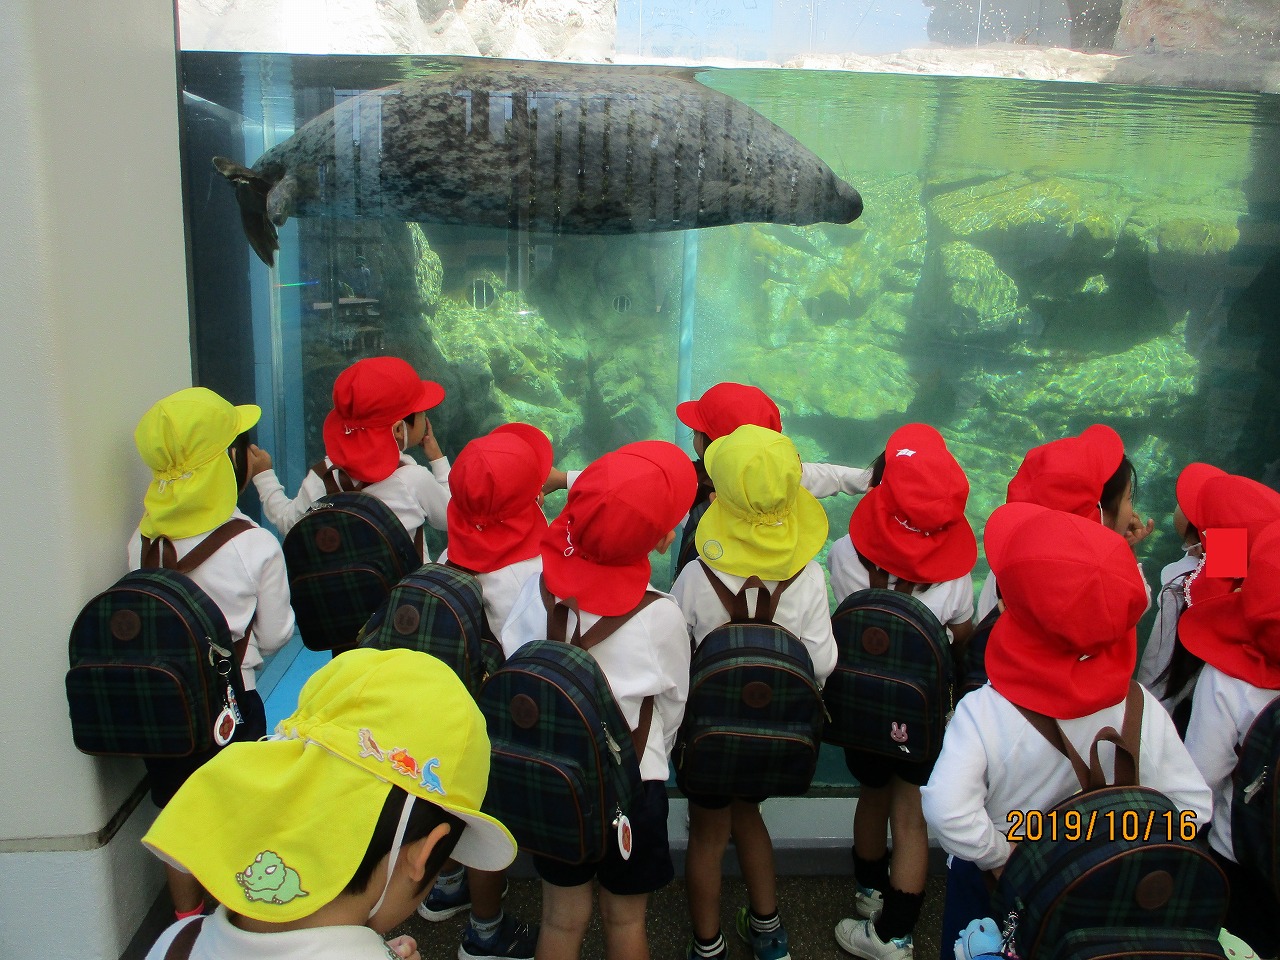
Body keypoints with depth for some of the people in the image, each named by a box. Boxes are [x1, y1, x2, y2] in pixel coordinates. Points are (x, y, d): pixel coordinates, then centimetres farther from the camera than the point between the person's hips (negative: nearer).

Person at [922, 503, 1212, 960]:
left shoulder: (983, 713, -32)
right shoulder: (1141, 710, -20)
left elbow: (946, 810, -44)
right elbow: (1192, 803, -15)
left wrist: (1001, 854, -25)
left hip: (990, 886, -3)